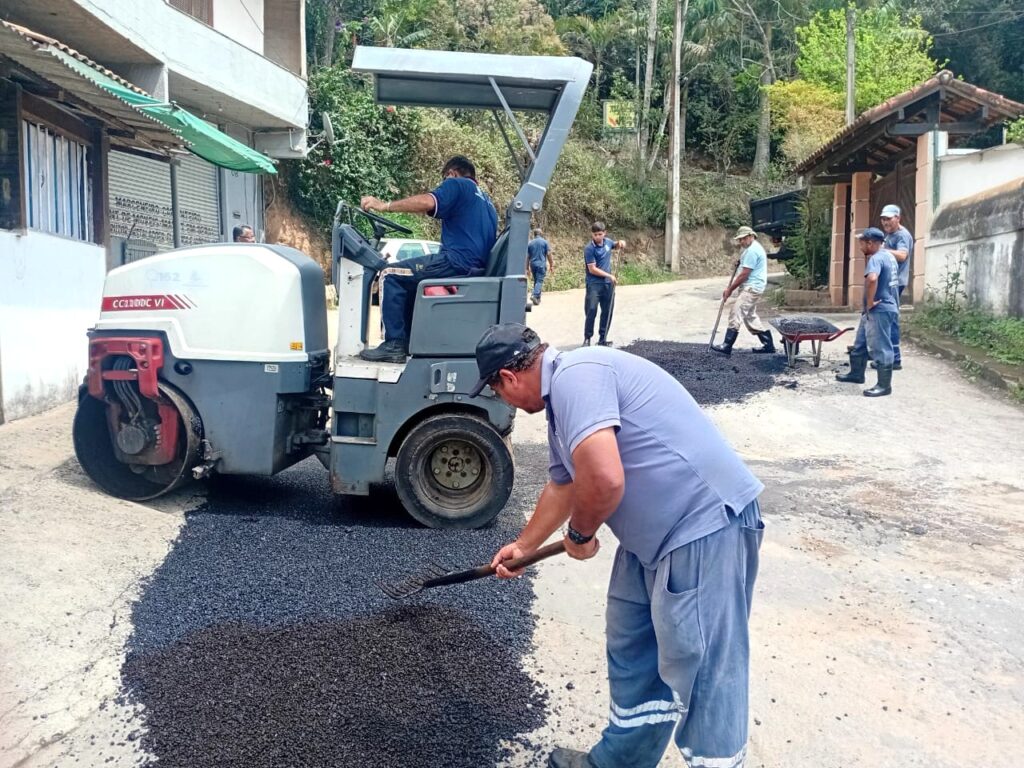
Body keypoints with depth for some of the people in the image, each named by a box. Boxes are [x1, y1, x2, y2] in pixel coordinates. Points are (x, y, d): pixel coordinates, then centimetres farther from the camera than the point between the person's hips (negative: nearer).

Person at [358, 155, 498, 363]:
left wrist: (385, 205, -12)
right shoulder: (486, 200, 29)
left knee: (390, 275, -6)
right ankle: (408, 342, 22)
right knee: (408, 279, 26)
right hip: (476, 267, 10)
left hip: (457, 260, -9)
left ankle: (394, 345, -13)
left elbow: (427, 202, -18)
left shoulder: (456, 184, 2)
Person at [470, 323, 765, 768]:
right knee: (631, 657, 20)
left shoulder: (574, 374, -18)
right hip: (654, 534, 11)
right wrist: (524, 546, 44)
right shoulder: (561, 398, 16)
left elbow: (604, 479, -30)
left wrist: (578, 534, -8)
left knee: (702, 677, -1)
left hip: (705, 525, -11)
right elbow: (562, 484, 31)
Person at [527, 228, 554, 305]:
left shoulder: (530, 243, 8)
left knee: (536, 281, 15)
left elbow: (527, 256, 6)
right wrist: (551, 265, 1)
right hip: (541, 264, -4)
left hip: (533, 264, 4)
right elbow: (548, 254, -5)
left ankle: (538, 298, 18)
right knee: (539, 281, -7)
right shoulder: (545, 242, -1)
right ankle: (535, 295, -24)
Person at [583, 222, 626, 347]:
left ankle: (602, 339, 17)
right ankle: (587, 338, 1)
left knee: (607, 312, 8)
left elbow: (616, 246, 27)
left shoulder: (608, 242, 3)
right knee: (591, 311, -10)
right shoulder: (589, 249, -15)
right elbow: (592, 269, -17)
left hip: (608, 284, 6)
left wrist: (621, 243, 4)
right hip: (594, 284, -6)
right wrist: (609, 276, -15)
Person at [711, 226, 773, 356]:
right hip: (752, 288, 11)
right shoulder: (755, 248, 19)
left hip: (751, 288, -11)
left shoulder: (752, 251, -16)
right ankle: (768, 344, 17)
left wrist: (730, 289, -11)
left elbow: (744, 274, -18)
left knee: (735, 315, -13)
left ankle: (727, 346, -14)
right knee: (750, 316, 14)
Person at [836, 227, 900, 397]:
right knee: (860, 344, 20)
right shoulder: (888, 256, 15)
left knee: (880, 348, -4)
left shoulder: (876, 258, -18)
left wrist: (870, 302, -27)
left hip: (879, 310, -11)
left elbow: (872, 279, -38)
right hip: (883, 308, 11)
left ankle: (884, 385, 3)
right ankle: (856, 374, 33)